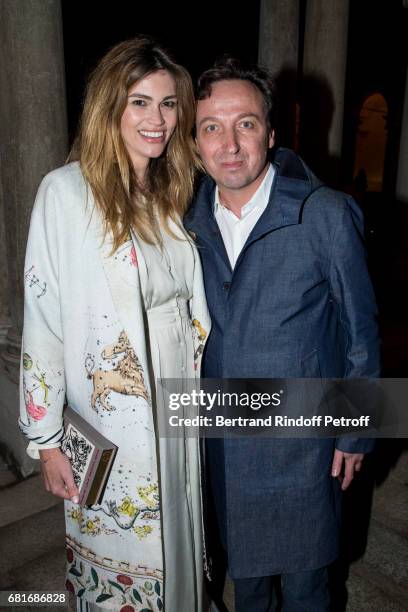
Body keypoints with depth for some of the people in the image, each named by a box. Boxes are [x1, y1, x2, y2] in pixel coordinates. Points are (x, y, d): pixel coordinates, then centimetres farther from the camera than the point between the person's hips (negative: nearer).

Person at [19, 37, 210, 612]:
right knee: (120, 564, 16)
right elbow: (43, 321, -14)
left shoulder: (174, 191, 3)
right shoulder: (67, 191, -15)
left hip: (178, 406, 5)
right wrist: (47, 439, -11)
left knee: (177, 539, 24)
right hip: (111, 419, -5)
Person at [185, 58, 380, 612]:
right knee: (240, 555, 28)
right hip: (221, 439, 4)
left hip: (302, 443, -3)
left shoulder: (326, 214, -18)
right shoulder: (190, 219, -4)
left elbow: (361, 331, -9)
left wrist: (354, 432, -5)